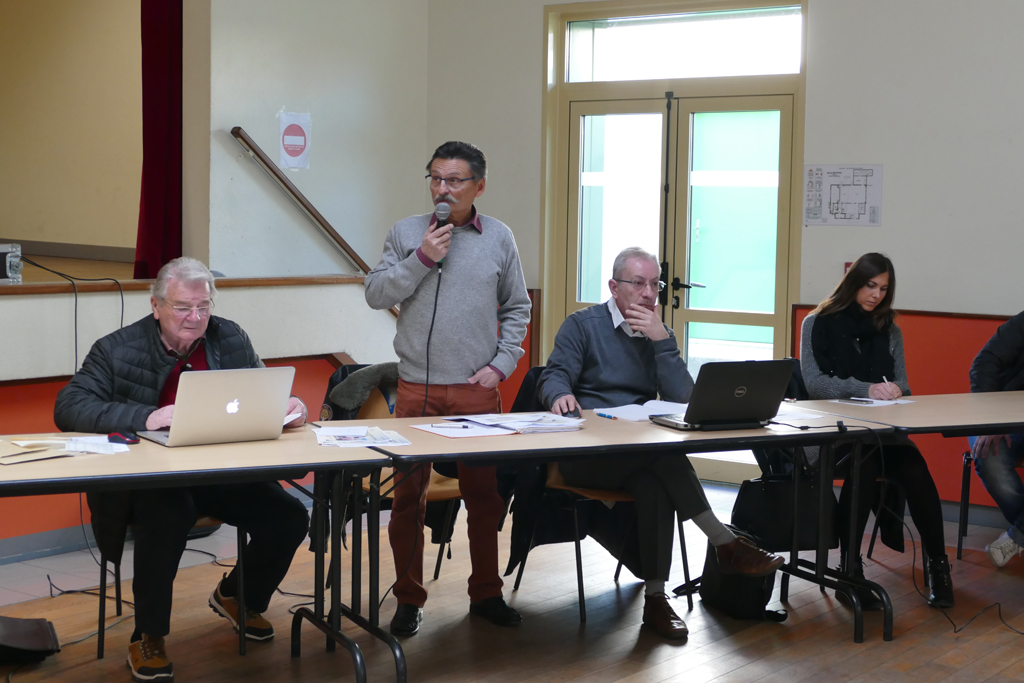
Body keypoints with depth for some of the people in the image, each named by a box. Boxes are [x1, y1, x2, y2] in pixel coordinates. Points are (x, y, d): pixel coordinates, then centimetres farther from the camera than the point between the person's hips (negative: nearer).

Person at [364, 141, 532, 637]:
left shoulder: (499, 238, 7)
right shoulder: (406, 233, 4)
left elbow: (517, 308, 12)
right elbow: (376, 294, -2)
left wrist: (502, 363, 2)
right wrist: (422, 258, -12)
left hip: (477, 390, 1)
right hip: (417, 388, -1)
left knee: (484, 493, 7)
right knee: (408, 494, 3)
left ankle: (486, 593, 22)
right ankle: (409, 599, 14)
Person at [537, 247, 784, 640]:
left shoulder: (658, 335, 16)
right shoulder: (582, 325, 7)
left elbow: (683, 399, 2)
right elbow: (553, 375, -6)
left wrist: (662, 341, -7)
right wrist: (560, 395, -31)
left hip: (641, 456, 3)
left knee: (656, 481, -33)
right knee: (662, 455, -33)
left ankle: (655, 598, -31)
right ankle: (726, 544, -26)